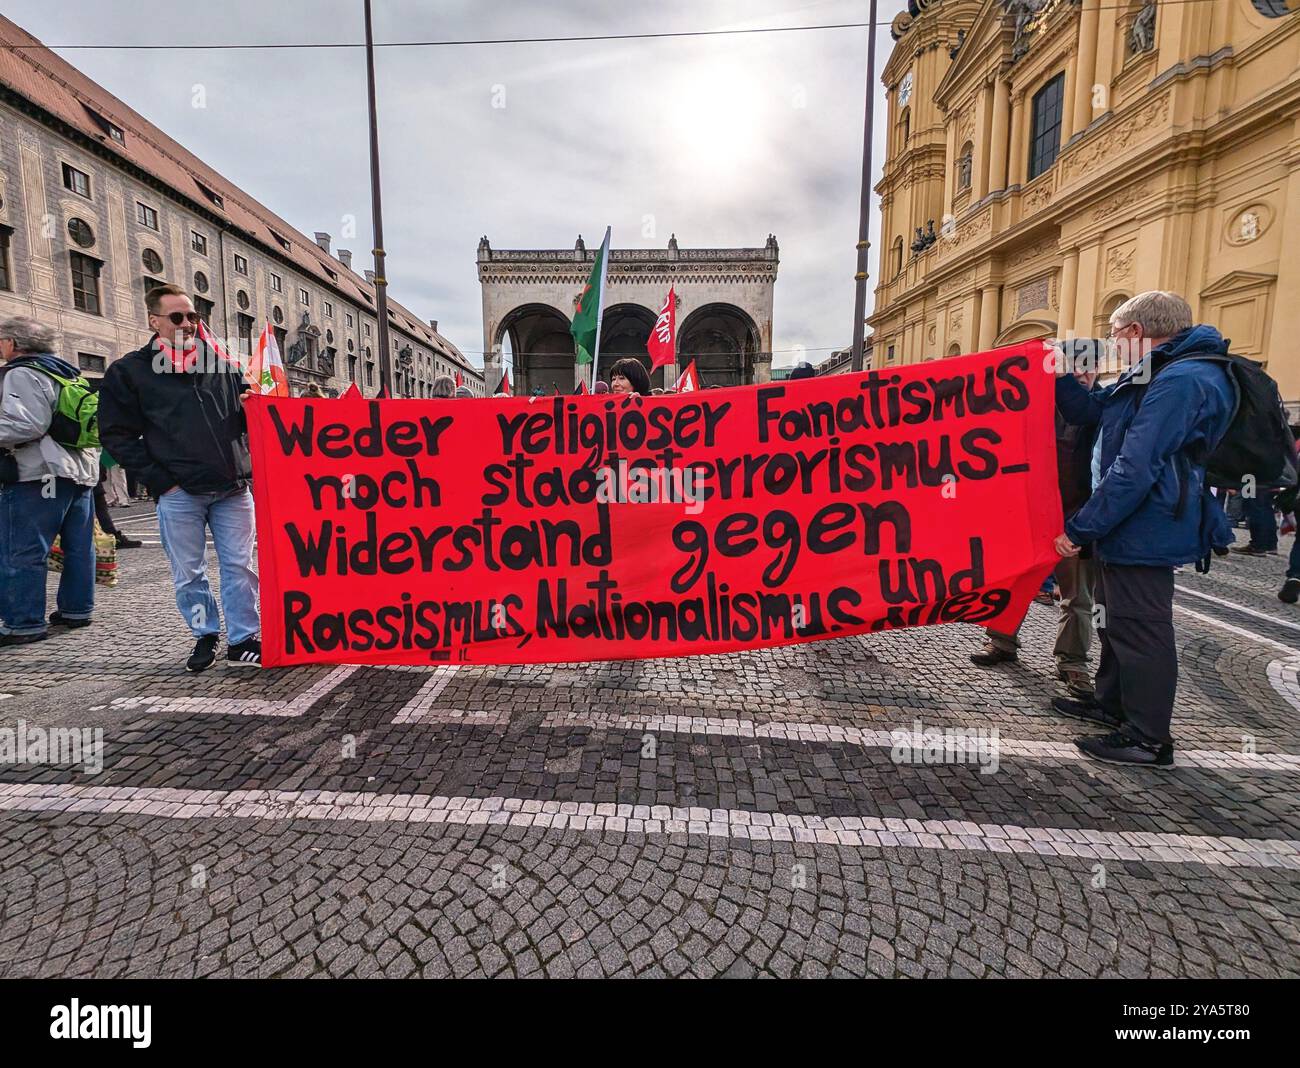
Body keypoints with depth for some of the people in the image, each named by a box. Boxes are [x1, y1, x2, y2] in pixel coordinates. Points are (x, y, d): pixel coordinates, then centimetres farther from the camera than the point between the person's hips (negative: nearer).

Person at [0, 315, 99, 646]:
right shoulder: (66, 373, 18)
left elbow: (26, 424, -20)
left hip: (37, 474, -9)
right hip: (81, 470, 9)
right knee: (79, 548, 11)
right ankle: (76, 610, 20)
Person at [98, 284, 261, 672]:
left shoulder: (222, 366, 12)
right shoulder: (128, 371, 5)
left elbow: (246, 420, 19)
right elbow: (116, 434, 3)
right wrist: (160, 481, -6)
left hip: (232, 489, 2)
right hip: (178, 494, -1)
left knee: (239, 566, 3)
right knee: (188, 573, 6)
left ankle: (243, 639, 12)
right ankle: (205, 637, 23)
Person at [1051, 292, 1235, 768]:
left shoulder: (1181, 382, -21)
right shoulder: (1155, 376, 12)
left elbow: (1134, 471, -26)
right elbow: (1088, 411, 20)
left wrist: (1080, 528, -22)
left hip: (1143, 532, -11)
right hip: (1132, 528, 11)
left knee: (1140, 630, 0)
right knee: (1118, 620, 20)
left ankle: (1148, 738, 13)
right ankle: (1112, 705, 36)